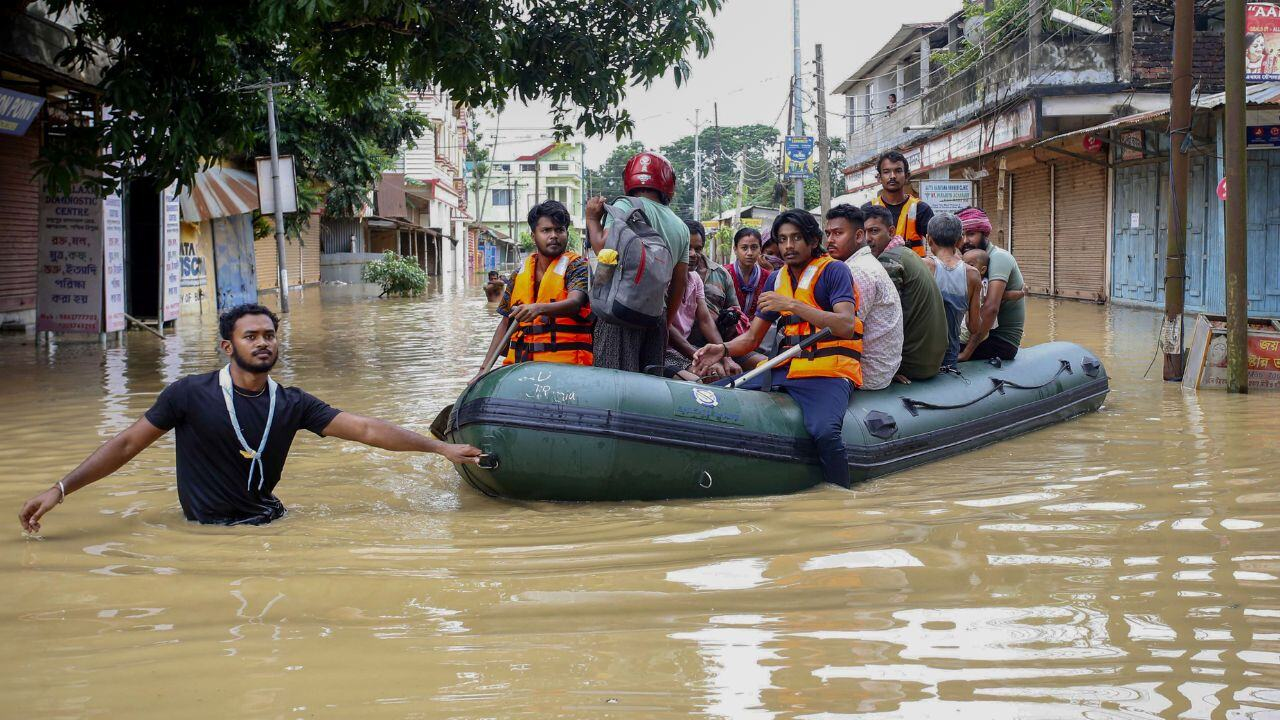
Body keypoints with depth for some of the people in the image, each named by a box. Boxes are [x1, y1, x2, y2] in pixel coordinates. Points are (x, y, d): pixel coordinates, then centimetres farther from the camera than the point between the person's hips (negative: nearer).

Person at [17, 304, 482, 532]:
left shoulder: (291, 404, 4)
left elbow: (365, 429, 2)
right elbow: (126, 444, -1)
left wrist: (440, 447, -1)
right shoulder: (190, 395, -5)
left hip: (268, 523, 4)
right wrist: (60, 490, -7)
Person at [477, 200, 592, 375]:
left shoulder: (576, 266, 4)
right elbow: (505, 324, 21)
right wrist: (485, 369, 14)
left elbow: (574, 303, -15)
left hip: (565, 367, -4)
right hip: (520, 367, 4)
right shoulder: (519, 275, 18)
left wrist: (539, 309, -34)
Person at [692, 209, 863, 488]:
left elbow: (846, 326, -17)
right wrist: (723, 350, -3)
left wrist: (793, 305, -22)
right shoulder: (777, 279, 18)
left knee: (824, 431, -36)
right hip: (787, 369, 7)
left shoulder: (833, 270, -1)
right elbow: (752, 337, 19)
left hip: (828, 373, -7)